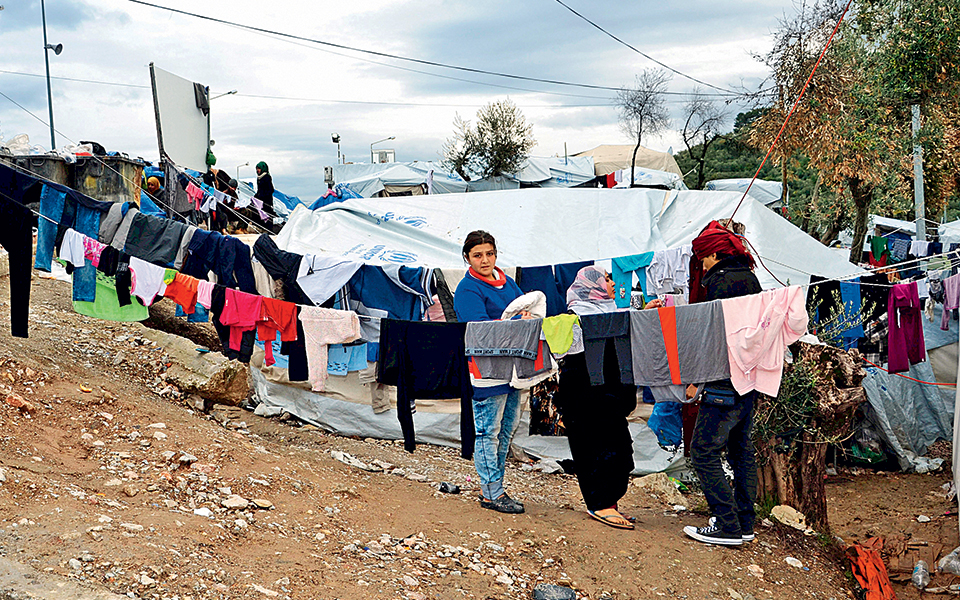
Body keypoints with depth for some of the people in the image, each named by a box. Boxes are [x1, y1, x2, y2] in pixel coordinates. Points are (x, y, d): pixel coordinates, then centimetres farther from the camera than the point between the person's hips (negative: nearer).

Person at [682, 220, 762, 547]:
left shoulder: (721, 281, -15)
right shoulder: (750, 278, 13)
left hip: (725, 381, -10)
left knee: (704, 450, -6)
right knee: (741, 448, 15)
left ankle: (727, 526, -7)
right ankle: (745, 522, 20)